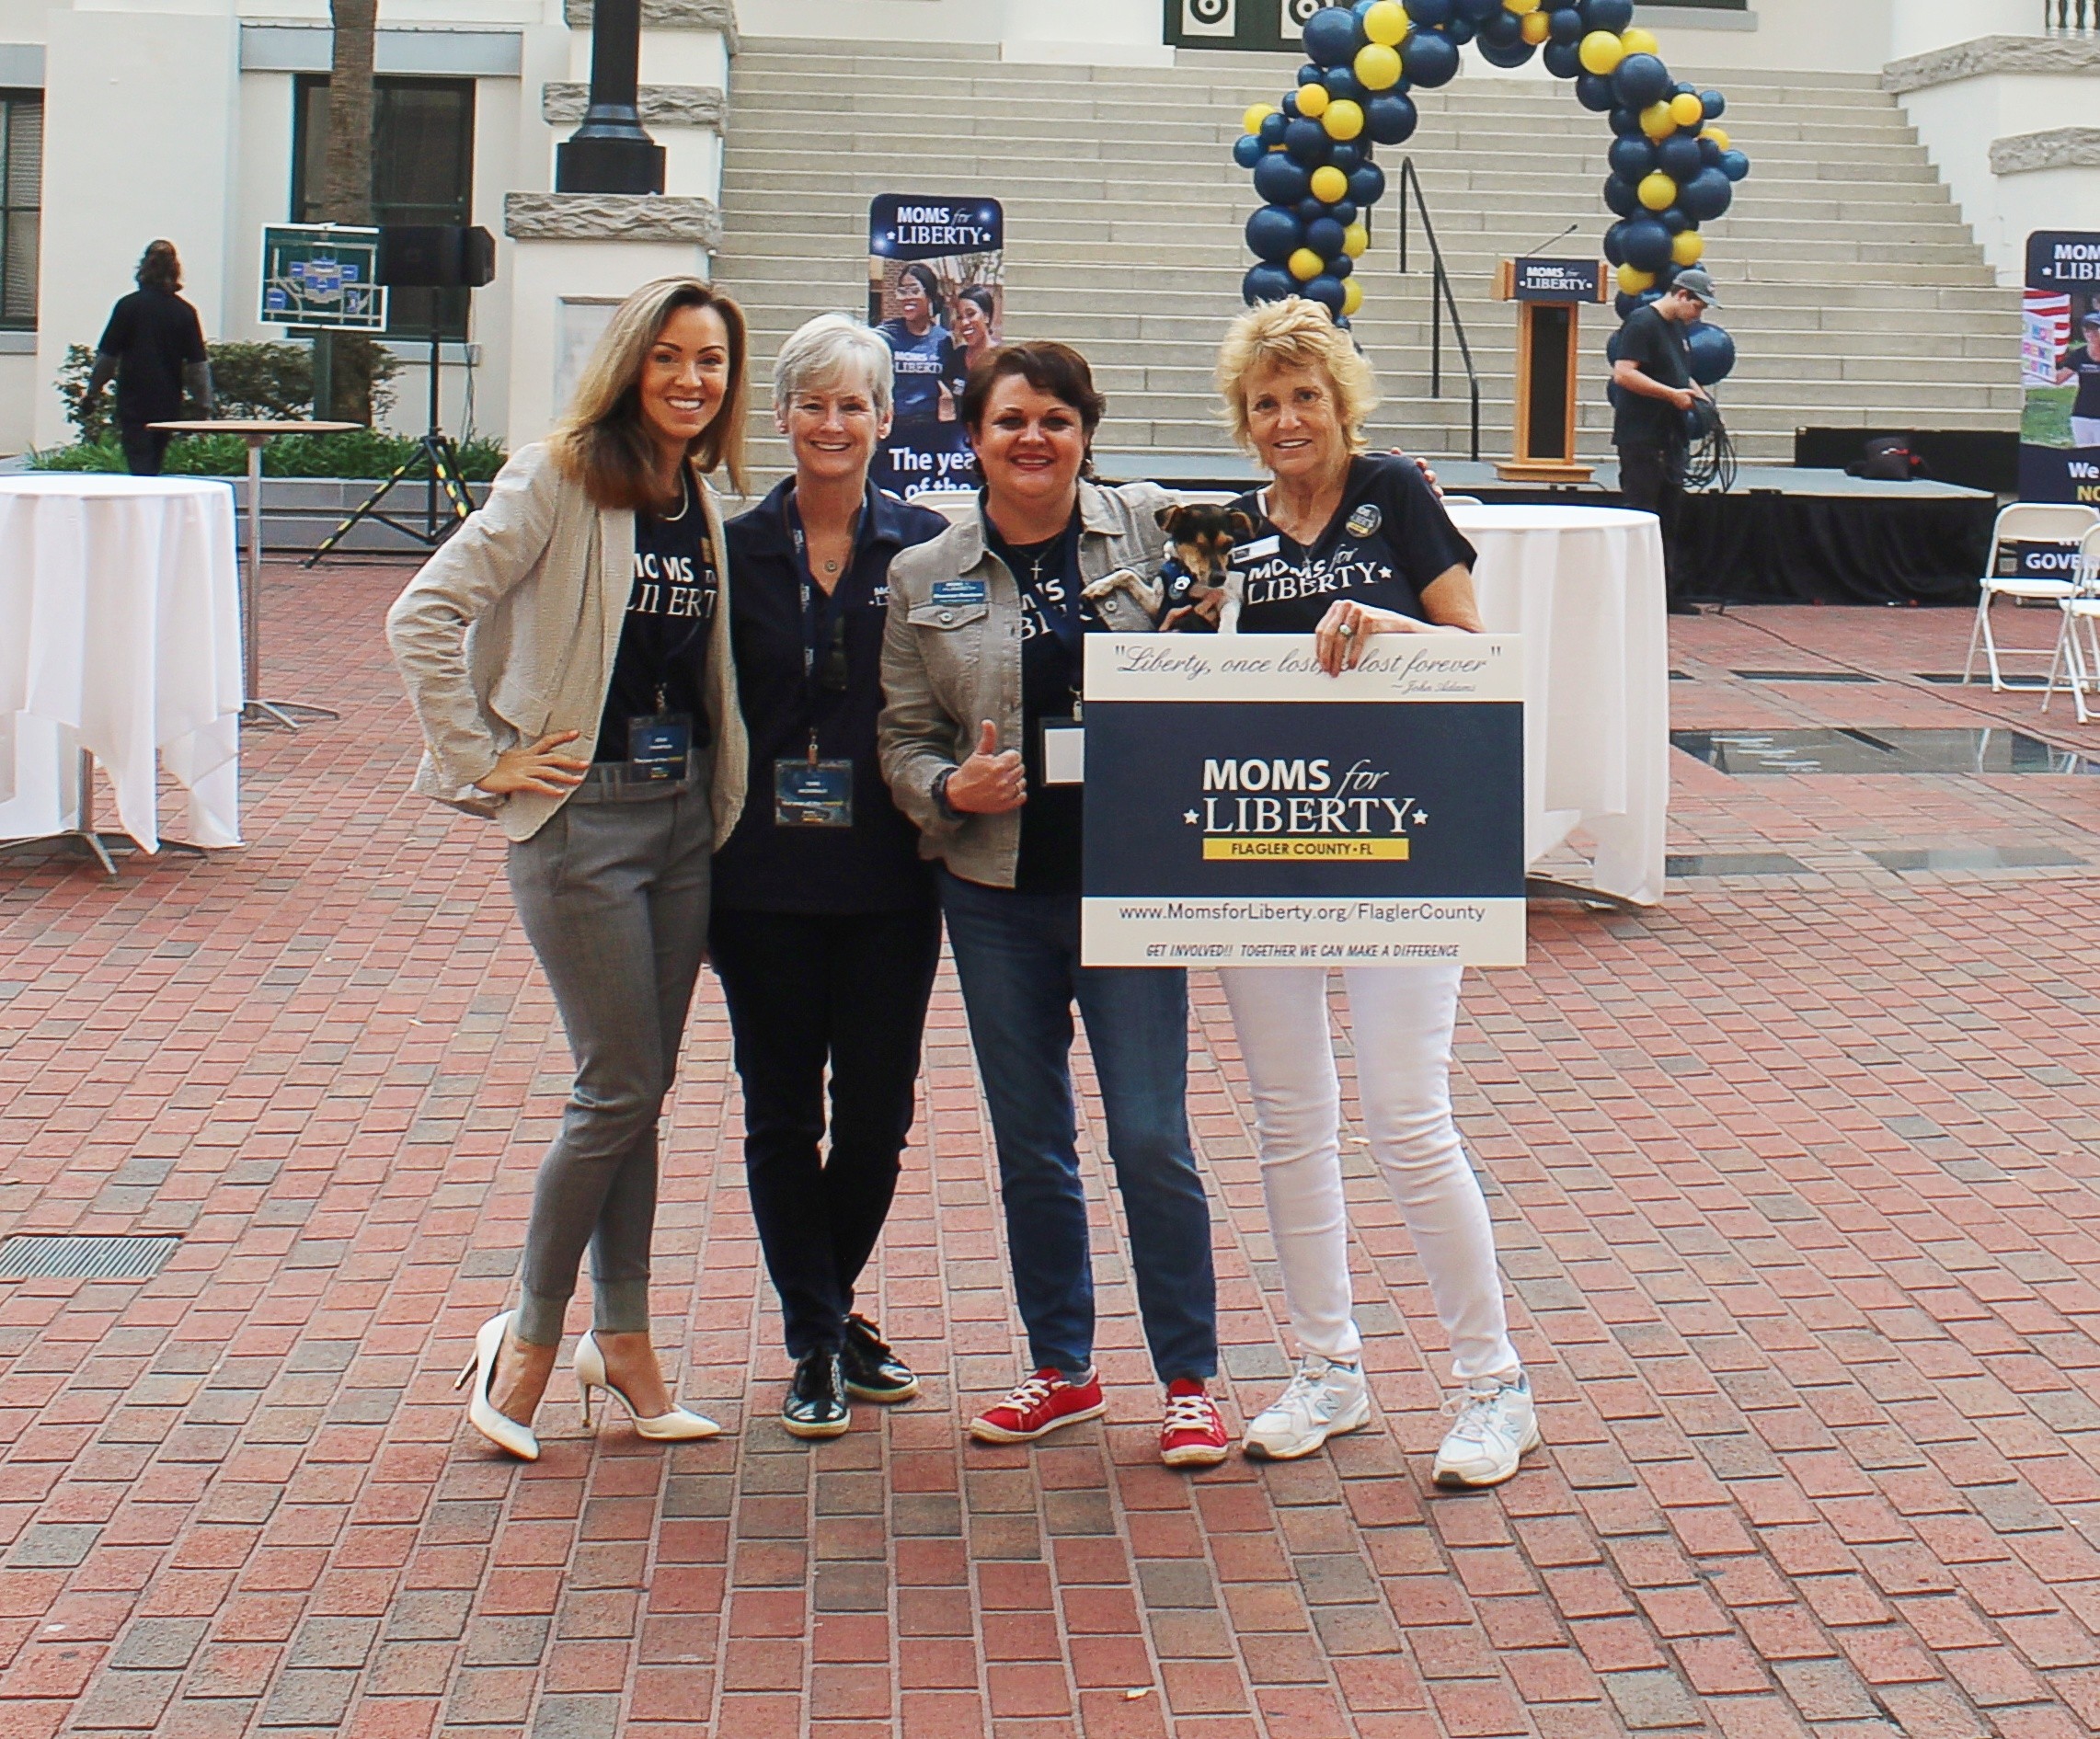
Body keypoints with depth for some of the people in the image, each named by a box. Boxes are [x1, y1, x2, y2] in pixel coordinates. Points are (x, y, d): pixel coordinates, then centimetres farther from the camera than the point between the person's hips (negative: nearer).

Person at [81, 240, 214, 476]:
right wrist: (205, 404, 8)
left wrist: (92, 393, 9)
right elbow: (197, 365, 0)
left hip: (133, 403, -3)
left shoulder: (129, 306, -5)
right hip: (168, 404, 3)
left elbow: (107, 357, -2)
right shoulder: (185, 312, 0)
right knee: (154, 467, 14)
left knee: (140, 467, -6)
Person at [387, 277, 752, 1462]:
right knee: (621, 1091, -6)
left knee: (641, 1093, 11)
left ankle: (624, 1339, 20)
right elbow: (426, 615, -16)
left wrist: (720, 789, 8)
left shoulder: (706, 503, 11)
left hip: (685, 809, 6)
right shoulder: (559, 481, -10)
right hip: (583, 809, -6)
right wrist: (482, 762, -14)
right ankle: (531, 1335, 11)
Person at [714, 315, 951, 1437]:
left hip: (888, 880, 0)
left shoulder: (924, 548, 2)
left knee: (878, 1111, 6)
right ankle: (817, 1343, 17)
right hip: (765, 879, 0)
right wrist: (698, 877, -1)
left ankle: (831, 1306, 29)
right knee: (782, 1111, 5)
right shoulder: (735, 551, 2)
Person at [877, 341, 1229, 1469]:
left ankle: (1189, 1379, 13)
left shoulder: (1150, 528, -1)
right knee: (1028, 1143, 11)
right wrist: (951, 790, -13)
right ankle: (1061, 1367, 27)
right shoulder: (923, 579, 5)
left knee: (1151, 1138, -3)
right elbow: (902, 737, 7)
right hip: (995, 889, 3)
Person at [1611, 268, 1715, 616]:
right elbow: (1623, 374, -22)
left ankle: (1671, 593, 15)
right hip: (1641, 440, -10)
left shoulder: (1677, 328, 18)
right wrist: (1672, 394, -21)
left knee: (1669, 519, 11)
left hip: (1669, 440, 10)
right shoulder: (1642, 323, -12)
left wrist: (1696, 392, 12)